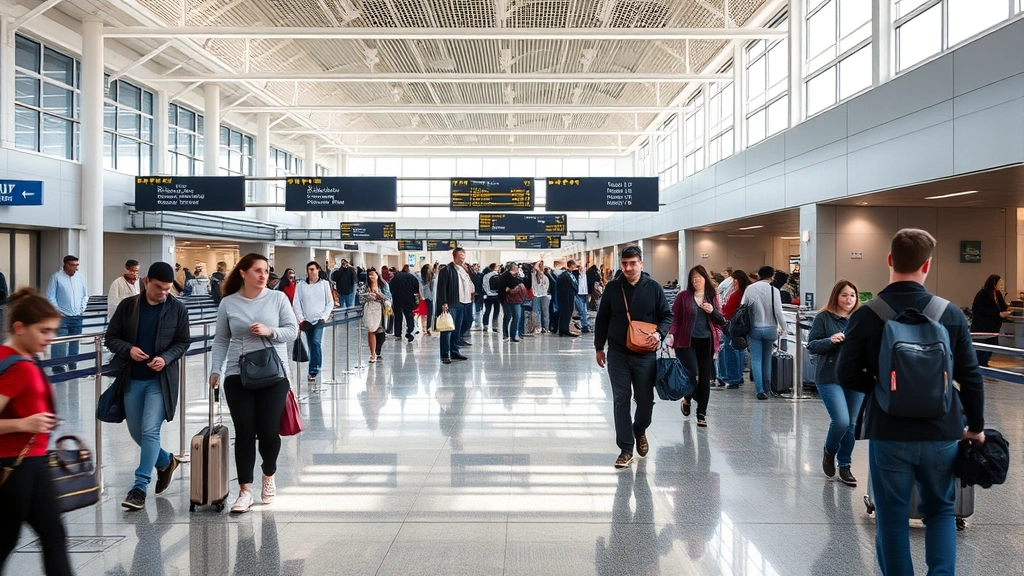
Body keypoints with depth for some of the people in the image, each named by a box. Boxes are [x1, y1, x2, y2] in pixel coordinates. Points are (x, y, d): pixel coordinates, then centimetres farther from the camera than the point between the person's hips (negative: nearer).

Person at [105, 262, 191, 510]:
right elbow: (110, 337, 4)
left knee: (150, 431, -9)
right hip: (131, 379, 3)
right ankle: (166, 461, 37)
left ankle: (140, 487, 0)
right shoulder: (128, 305, -1)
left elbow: (183, 342, 2)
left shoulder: (177, 309, -3)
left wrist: (166, 358, -15)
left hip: (160, 380, -3)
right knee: (136, 432, 12)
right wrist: (128, 349, -15)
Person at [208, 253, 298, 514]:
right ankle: (245, 490, 6)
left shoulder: (278, 298, 1)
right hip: (238, 375, 1)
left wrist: (270, 331, -17)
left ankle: (269, 475, 28)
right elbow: (221, 340, 7)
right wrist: (216, 369, -1)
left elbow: (292, 330, 0)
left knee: (269, 431, -1)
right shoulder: (228, 303, 3)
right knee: (244, 432, -2)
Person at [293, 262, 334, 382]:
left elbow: (330, 302, 6)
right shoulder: (300, 285, 6)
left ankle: (313, 371, -16)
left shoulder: (324, 284, 4)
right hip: (306, 320, 2)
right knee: (311, 345, 7)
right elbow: (296, 303, 4)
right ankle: (314, 370, 16)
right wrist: (300, 318, -5)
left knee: (316, 342, -18)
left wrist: (325, 316, -5)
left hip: (319, 319, -2)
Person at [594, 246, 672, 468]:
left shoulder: (653, 288, -1)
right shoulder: (613, 288, 1)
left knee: (645, 400, 9)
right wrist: (599, 348, 8)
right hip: (617, 354, 0)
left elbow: (667, 315, 4)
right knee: (621, 400, 0)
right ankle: (626, 449, 7)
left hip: (645, 355, 0)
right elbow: (601, 319, 8)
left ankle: (640, 430, 40)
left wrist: (659, 333, -16)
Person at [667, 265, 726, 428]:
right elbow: (675, 317, -1)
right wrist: (671, 333, -17)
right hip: (687, 342, -3)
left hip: (706, 343, 3)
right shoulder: (683, 296, 0)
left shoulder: (712, 297, 9)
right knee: (692, 373, -13)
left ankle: (702, 414, 16)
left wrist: (712, 311, -8)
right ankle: (686, 399, 20)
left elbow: (722, 321, 10)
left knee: (705, 378, 3)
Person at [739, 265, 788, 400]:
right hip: (770, 329, 0)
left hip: (754, 329, 0)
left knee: (756, 359, 3)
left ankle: (760, 390, -6)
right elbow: (778, 312, -10)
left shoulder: (749, 289, -3)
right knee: (767, 358, 16)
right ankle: (767, 388, 25)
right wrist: (783, 328, 4)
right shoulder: (773, 290, -10)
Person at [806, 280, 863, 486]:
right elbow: (811, 345, -5)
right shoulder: (823, 318, -3)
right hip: (830, 378, -4)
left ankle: (845, 466, 22)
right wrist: (831, 340, -21)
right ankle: (829, 451, 17)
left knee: (852, 425, 6)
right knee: (841, 421, -14)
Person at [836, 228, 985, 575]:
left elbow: (846, 376, -11)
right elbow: (971, 377, -1)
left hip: (889, 434, -2)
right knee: (941, 510, 20)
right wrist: (976, 427, 12)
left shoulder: (866, 315, -10)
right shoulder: (951, 314, -5)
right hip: (941, 433, 2)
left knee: (892, 518, 11)